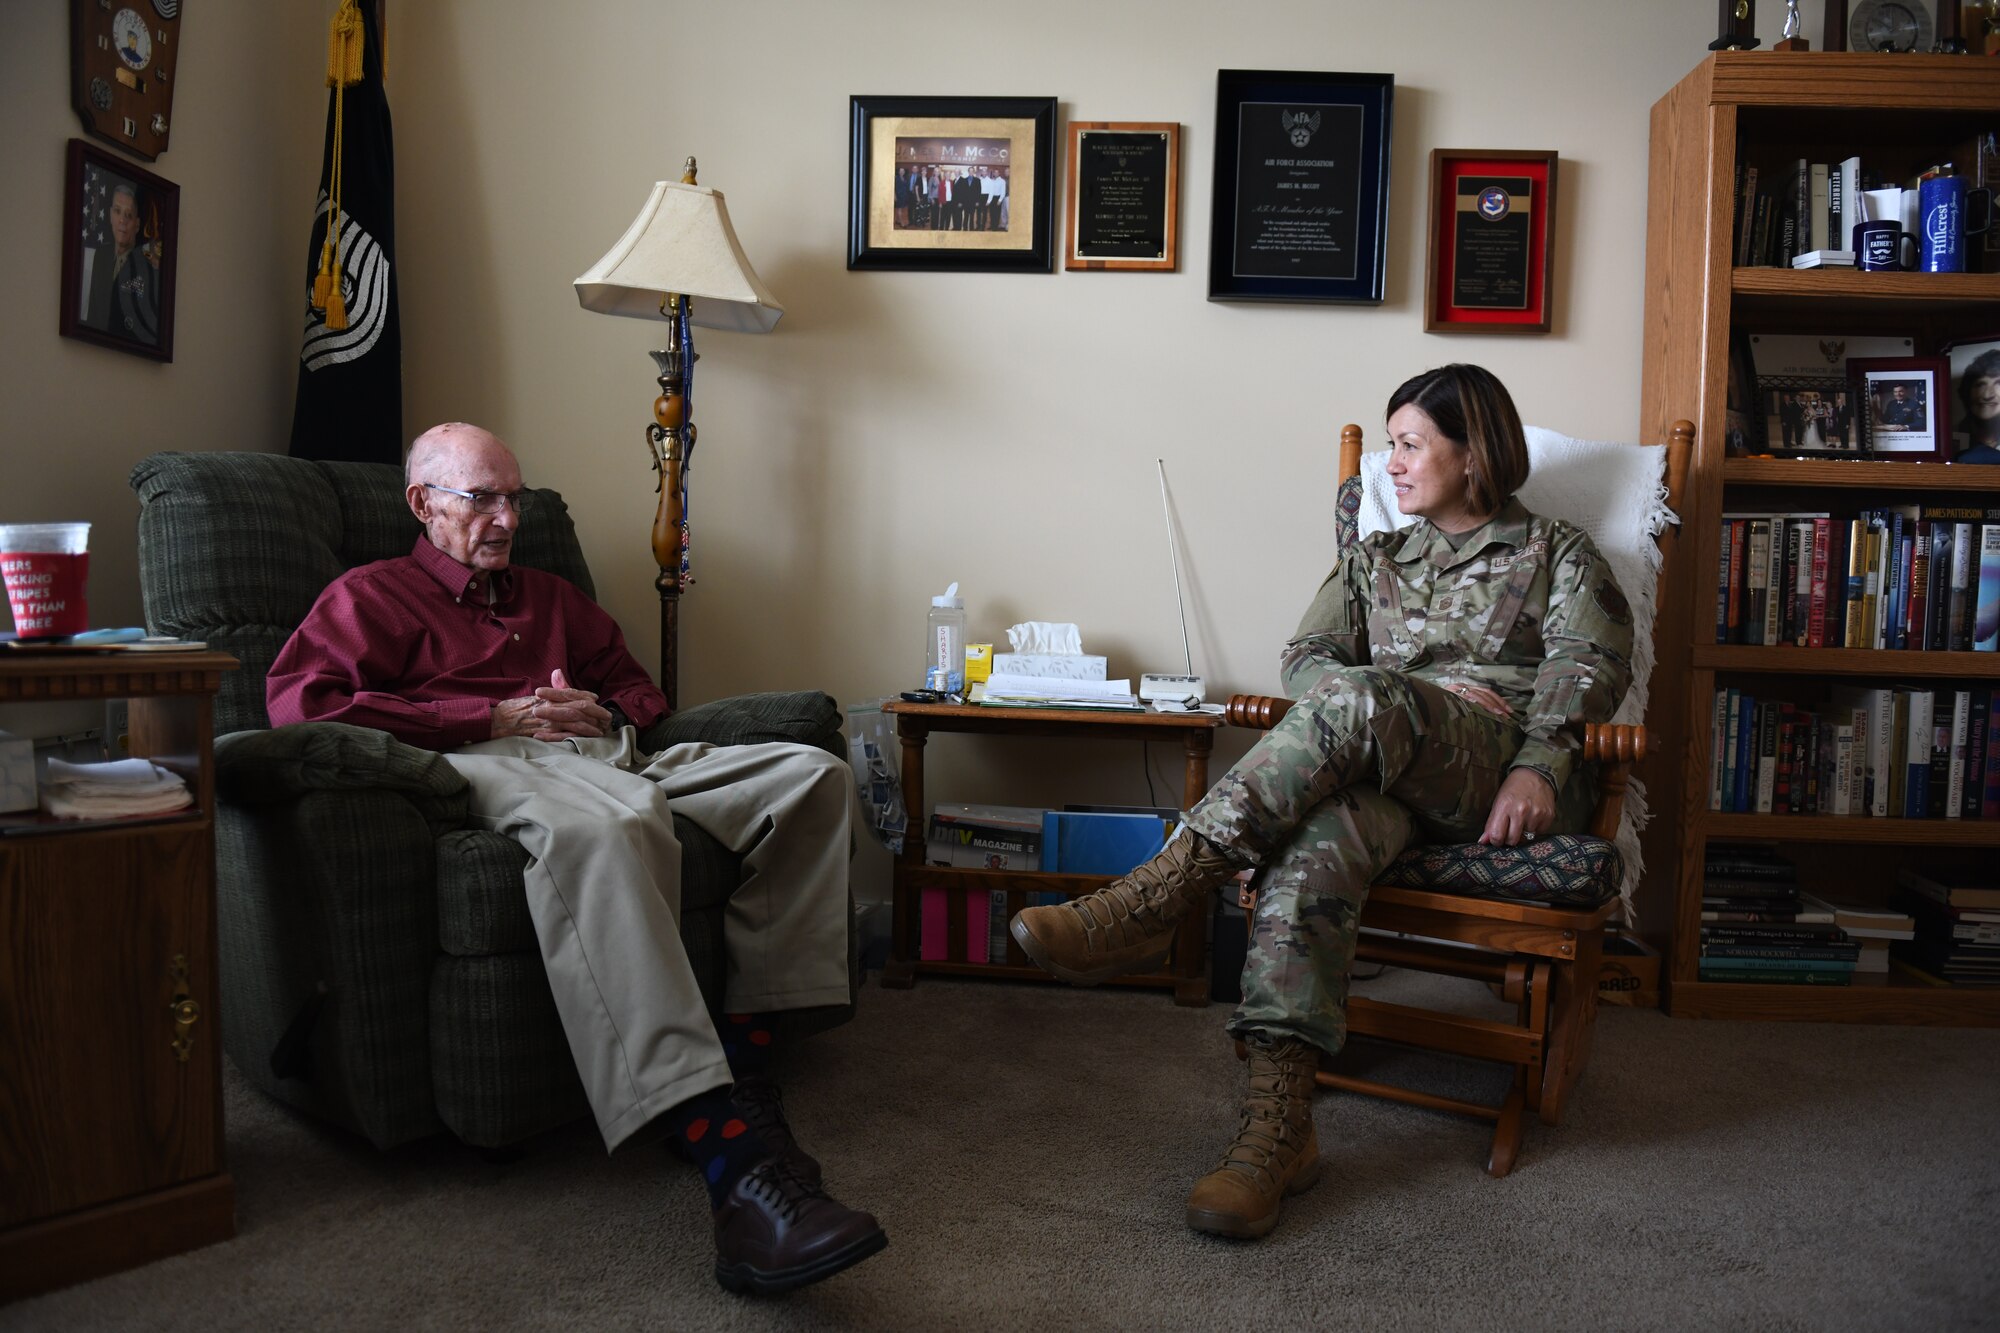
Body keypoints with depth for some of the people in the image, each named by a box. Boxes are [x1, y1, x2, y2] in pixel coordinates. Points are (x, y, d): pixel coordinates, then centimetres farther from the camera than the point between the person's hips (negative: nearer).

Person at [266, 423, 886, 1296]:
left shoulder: (551, 598, 38)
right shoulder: (373, 594, 20)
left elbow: (637, 684, 41)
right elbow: (298, 701, 1)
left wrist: (607, 713, 12)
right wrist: (494, 716, -4)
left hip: (608, 755, 7)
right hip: (494, 766, -7)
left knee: (811, 774, -17)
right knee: (600, 826, -44)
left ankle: (745, 1053, -26)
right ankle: (727, 1159, -55)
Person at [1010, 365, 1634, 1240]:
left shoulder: (1558, 551, 19)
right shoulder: (1374, 560, 29)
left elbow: (1589, 665, 2)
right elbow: (1308, 657, 13)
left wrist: (1538, 766, -19)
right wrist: (1433, 696, -5)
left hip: (1510, 777, -2)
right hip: (1388, 768, 3)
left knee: (1356, 701, -36)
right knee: (1322, 828, -37)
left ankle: (1158, 897, -40)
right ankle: (1277, 1123, -44)